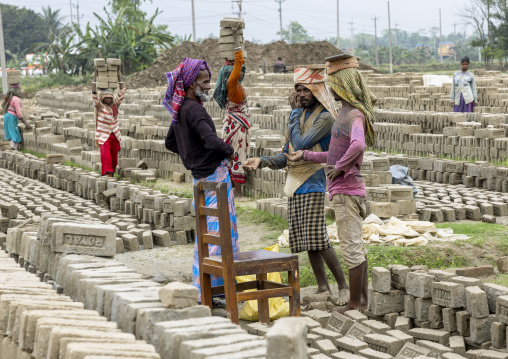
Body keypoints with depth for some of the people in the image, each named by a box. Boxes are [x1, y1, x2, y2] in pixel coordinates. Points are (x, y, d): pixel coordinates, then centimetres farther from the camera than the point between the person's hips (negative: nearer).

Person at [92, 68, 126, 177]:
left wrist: (119, 75, 0)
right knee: (106, 158, -16)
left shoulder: (115, 104, 5)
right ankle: (109, 177, -21)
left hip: (115, 136, 4)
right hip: (104, 137, -4)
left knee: (114, 159, 9)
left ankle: (112, 175, 22)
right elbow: (94, 93, -14)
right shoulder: (100, 106, -4)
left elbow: (122, 91, 3)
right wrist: (95, 76, -15)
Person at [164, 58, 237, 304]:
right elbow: (211, 140, -30)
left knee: (207, 231, 17)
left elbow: (170, 143, 26)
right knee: (216, 232, -7)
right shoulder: (193, 109, -18)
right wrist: (229, 150, -11)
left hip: (202, 176, 10)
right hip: (214, 175, -10)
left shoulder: (180, 111, 12)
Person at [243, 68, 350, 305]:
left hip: (313, 185, -8)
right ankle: (322, 287, 15)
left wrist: (295, 113, -8)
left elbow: (300, 145, -20)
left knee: (318, 239, -12)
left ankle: (343, 286, -2)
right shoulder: (301, 115, 18)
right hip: (296, 186, 8)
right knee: (305, 241, 8)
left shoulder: (325, 118, -9)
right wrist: (262, 161, 1)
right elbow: (286, 157, 18)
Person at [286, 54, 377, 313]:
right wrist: (305, 155, 28)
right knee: (356, 247, 14)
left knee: (351, 248, -5)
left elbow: (358, 145, -38)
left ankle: (354, 305, 1)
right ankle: (363, 301, 22)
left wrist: (340, 167, -25)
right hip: (345, 190, 10)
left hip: (347, 191, -10)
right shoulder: (346, 113, 16)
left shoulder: (356, 116, -16)